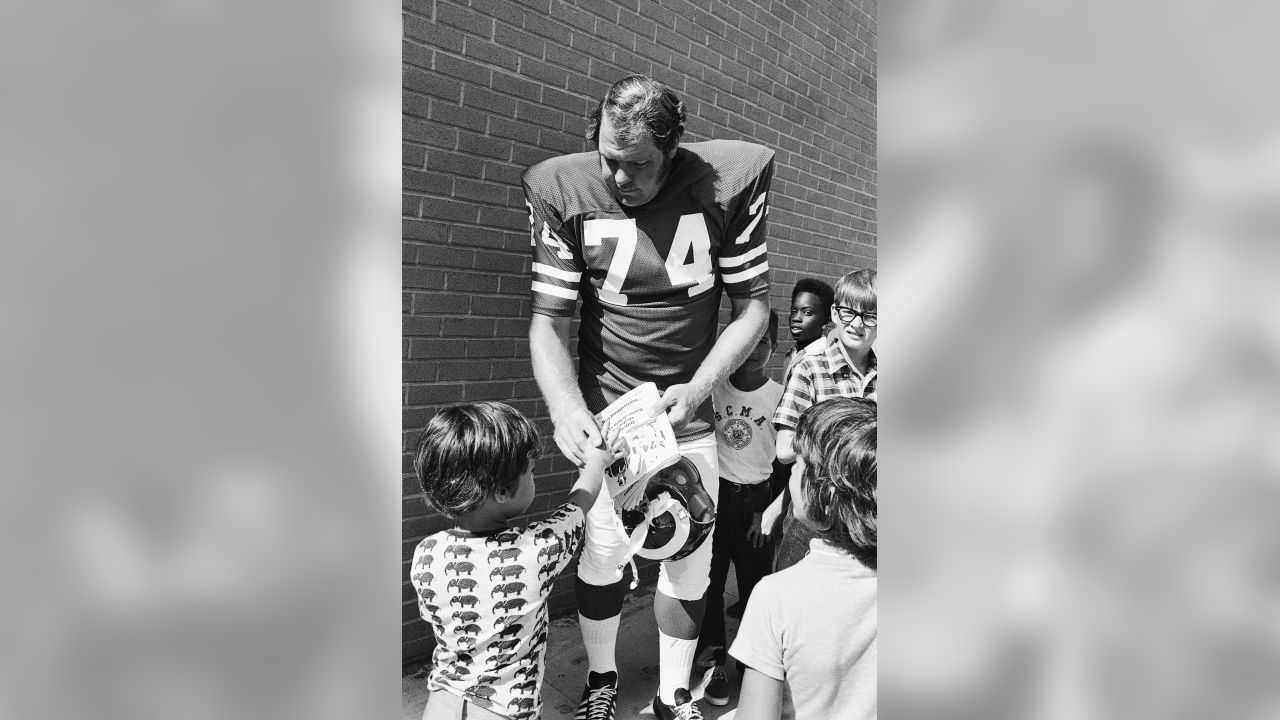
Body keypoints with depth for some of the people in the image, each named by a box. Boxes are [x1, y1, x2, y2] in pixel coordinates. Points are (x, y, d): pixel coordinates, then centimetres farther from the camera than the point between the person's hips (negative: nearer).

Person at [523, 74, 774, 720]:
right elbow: (547, 320, -9)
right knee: (603, 549, 0)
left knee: (691, 558, 6)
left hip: (689, 407, 1)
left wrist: (697, 388, -17)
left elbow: (753, 305, -5)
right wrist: (565, 408, -25)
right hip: (606, 407, 0)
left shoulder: (728, 182, -12)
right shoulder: (565, 192, -11)